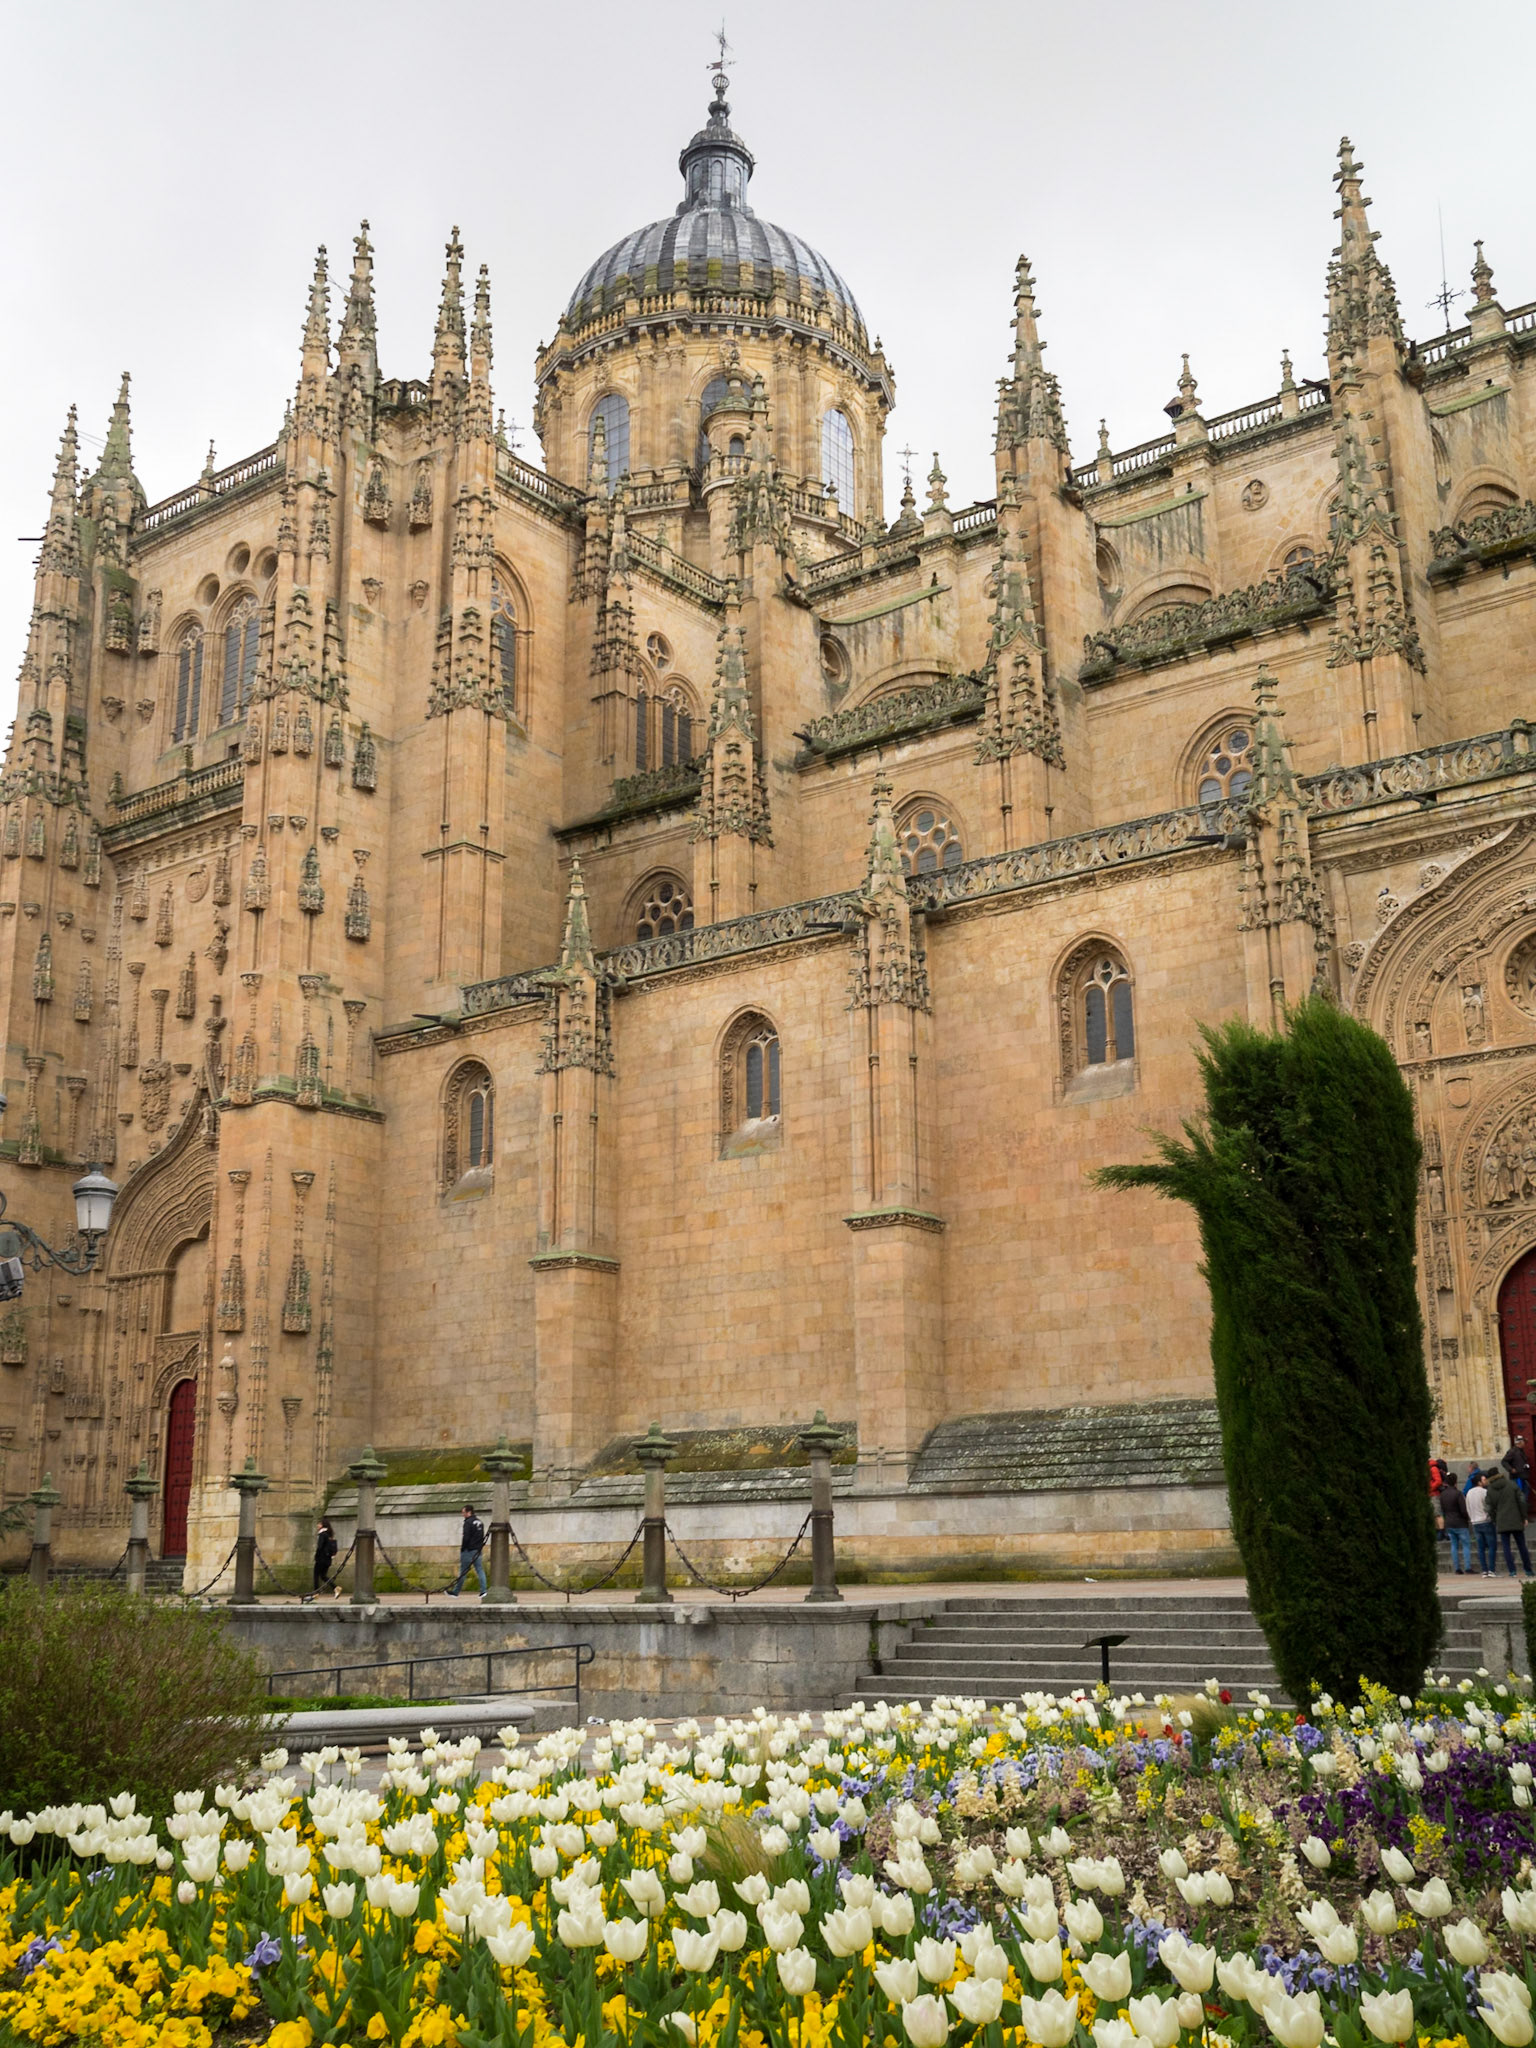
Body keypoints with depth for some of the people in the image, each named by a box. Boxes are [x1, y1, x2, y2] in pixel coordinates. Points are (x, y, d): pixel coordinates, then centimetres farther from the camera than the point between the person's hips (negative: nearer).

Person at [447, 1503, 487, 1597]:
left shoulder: (468, 1522, -13)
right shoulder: (480, 1522, 13)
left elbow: (466, 1538, -17)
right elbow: (482, 1537, 16)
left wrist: (462, 1550, -9)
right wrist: (479, 1547, 16)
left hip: (468, 1550, -7)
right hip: (478, 1550, 7)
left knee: (463, 1572, 1)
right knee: (480, 1570, 5)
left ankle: (455, 1592, 11)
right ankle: (483, 1591, -4)